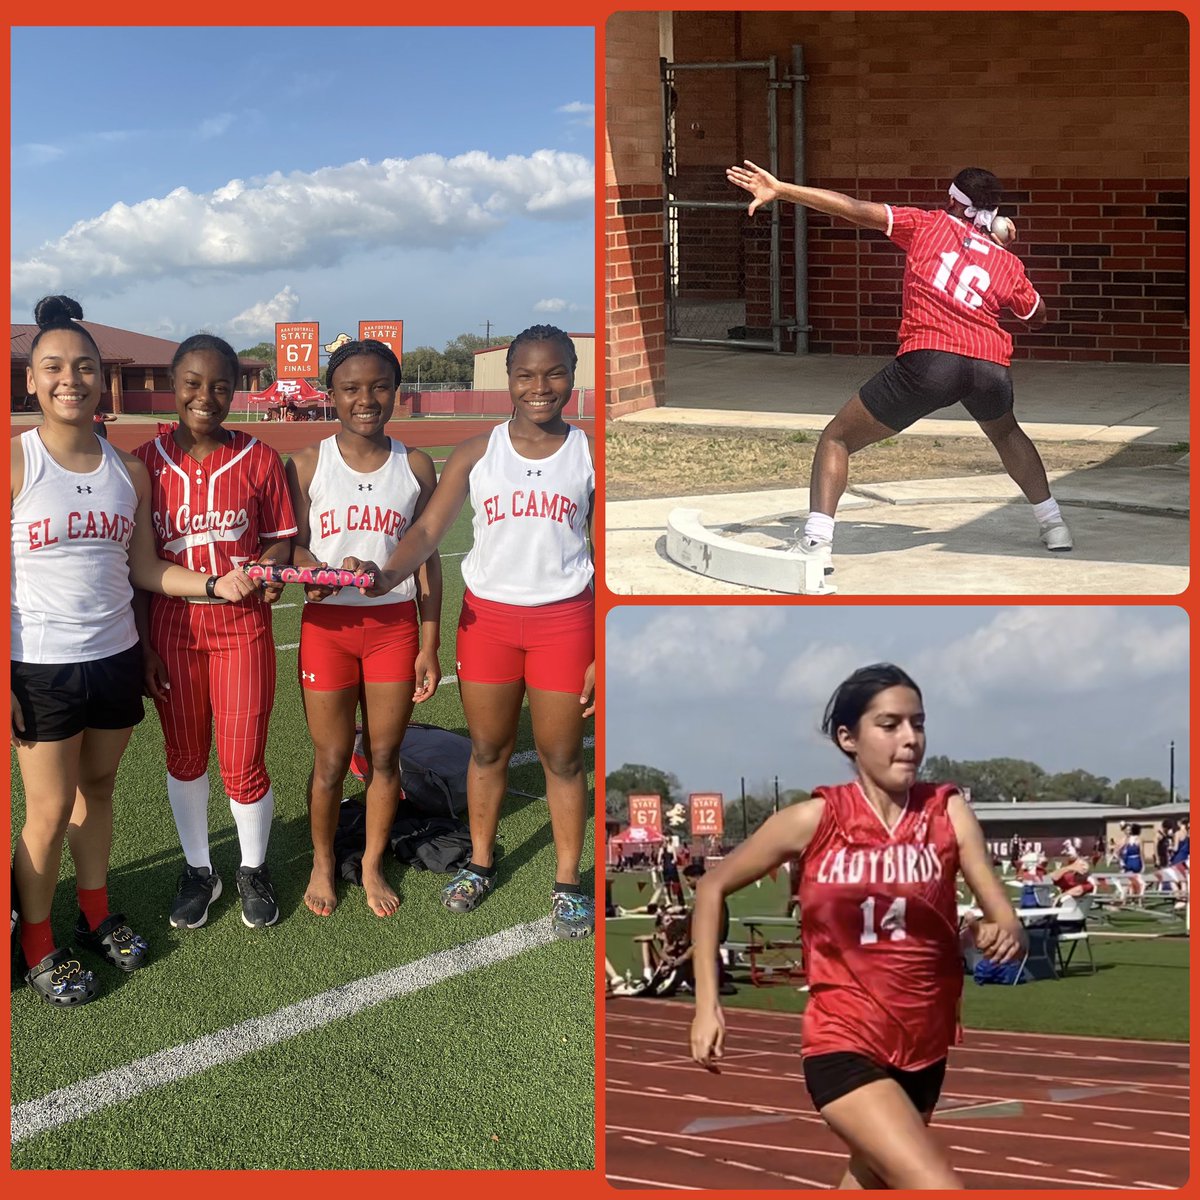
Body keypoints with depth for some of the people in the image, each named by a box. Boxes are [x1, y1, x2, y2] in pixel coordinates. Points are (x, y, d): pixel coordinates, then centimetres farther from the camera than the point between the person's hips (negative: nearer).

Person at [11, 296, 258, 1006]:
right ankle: (38, 945, 18)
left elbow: (145, 569, 9)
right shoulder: (16, 462, -11)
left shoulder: (129, 470, 4)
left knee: (98, 788, 18)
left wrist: (214, 583, -7)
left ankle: (96, 914, 36)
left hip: (116, 657, 4)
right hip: (40, 666, -4)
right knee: (51, 807, 1)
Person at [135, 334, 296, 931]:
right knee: (185, 755, 14)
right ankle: (198, 870, 34)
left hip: (242, 629, -1)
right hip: (171, 630, 1)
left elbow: (279, 540, 4)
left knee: (243, 763, 2)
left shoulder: (258, 459, -4)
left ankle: (253, 870, 27)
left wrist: (270, 571, -19)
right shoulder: (146, 462, -3)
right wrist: (141, 645, -3)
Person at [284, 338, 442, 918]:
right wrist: (327, 573, -26)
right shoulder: (307, 464, -2)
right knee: (332, 758, 7)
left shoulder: (415, 467, 2)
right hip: (328, 626, -1)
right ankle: (322, 865, 27)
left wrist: (430, 645, 3)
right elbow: (293, 548, -2)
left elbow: (425, 558, 5)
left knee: (384, 755, 9)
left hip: (395, 625, 1)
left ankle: (373, 865, 27)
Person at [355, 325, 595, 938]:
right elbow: (428, 528, -7)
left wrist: (604, 652, -4)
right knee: (488, 749, 13)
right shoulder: (477, 453, 0)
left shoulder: (589, 455, -1)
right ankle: (480, 863, 31)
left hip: (563, 618, -1)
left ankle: (568, 882, 19)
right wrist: (389, 574, -28)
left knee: (561, 755, 6)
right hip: (487, 614, 1)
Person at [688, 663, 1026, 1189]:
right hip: (844, 1046, -4)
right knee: (941, 1190, -22)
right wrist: (707, 1003, -4)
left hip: (924, 1047, 4)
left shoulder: (949, 813, -5)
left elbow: (1007, 922, -10)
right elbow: (712, 888, 2)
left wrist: (1006, 935, -34)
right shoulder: (815, 819, -11)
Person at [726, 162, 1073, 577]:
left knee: (837, 438, 7)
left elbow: (855, 209, 7)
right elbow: (1037, 316, 38)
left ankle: (816, 541, -12)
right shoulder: (1008, 262, 21)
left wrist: (781, 190, 6)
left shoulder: (929, 225, 15)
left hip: (928, 359, -4)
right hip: (991, 366, 4)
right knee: (1006, 433, 38)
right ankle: (1053, 523, 38)